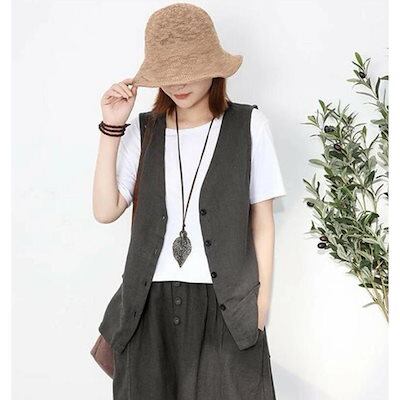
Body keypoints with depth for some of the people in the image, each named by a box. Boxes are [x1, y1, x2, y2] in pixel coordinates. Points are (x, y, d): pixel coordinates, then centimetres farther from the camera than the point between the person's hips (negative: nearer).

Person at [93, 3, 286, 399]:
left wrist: (263, 297, 2)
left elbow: (262, 219, 2)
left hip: (226, 303, -2)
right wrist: (112, 128, -6)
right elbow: (106, 211, -2)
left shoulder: (248, 125, -2)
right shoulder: (143, 129, 4)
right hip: (151, 301, 2)